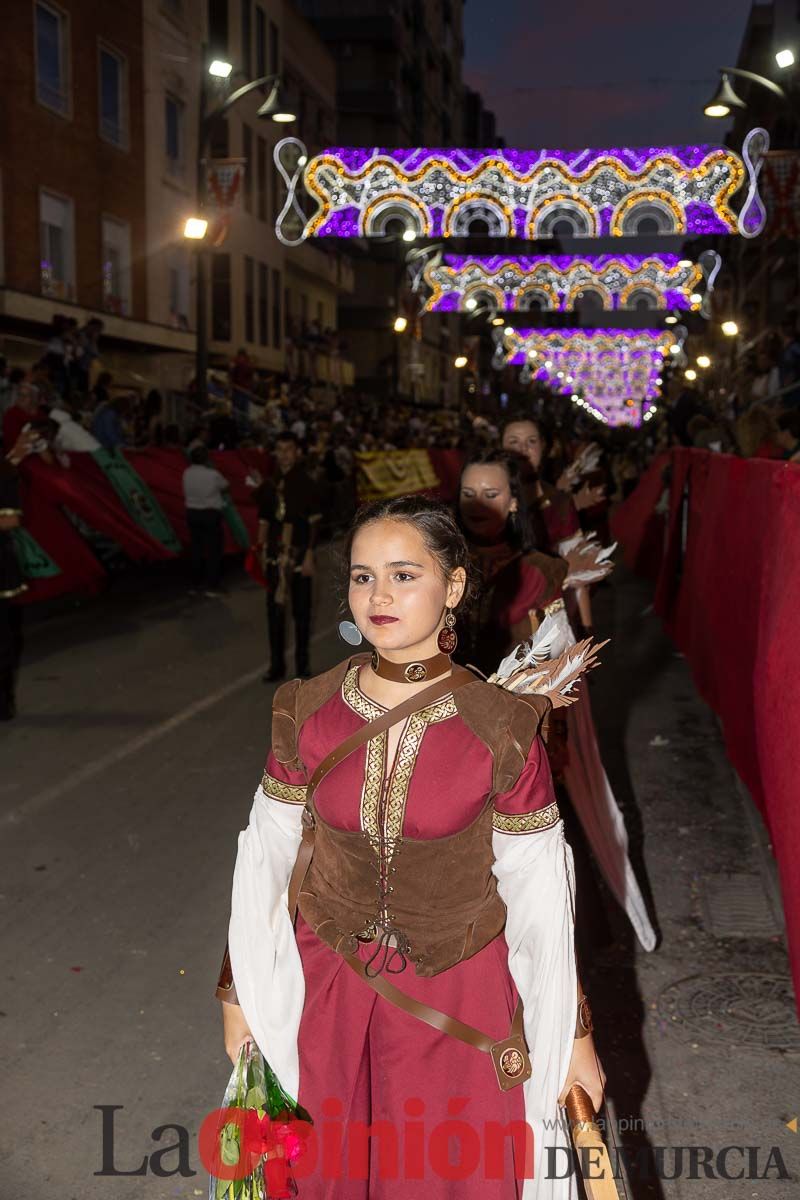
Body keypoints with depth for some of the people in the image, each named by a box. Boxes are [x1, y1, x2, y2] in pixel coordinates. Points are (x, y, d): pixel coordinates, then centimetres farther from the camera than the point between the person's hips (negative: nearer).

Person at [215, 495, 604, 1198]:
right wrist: (239, 991, 5)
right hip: (327, 986, 2)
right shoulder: (307, 711, -11)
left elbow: (539, 889, -10)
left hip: (458, 993, -2)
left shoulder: (503, 726, -17)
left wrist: (574, 1035, -4)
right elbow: (266, 853, -1)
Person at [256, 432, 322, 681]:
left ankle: (302, 663, 19)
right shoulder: (269, 485, 5)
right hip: (275, 555, 3)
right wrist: (261, 549, 3)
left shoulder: (306, 484, -6)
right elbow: (264, 521, 10)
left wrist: (309, 556, -12)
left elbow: (314, 523, -7)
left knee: (301, 611, 7)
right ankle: (277, 665, 15)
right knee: (275, 610, 6)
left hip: (299, 554, -3)